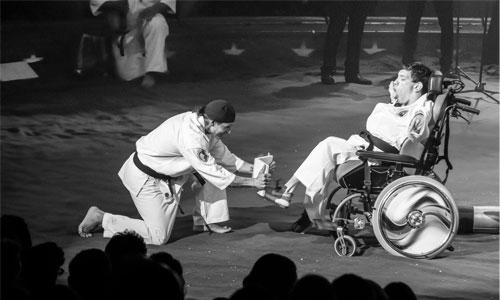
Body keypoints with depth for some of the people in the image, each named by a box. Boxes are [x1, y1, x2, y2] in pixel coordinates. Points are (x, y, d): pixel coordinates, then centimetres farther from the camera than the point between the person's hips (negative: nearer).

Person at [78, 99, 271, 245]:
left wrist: (253, 169, 2)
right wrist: (252, 183, -21)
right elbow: (214, 173, -26)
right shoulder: (191, 137, -33)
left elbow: (222, 155, 10)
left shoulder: (201, 123, -4)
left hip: (164, 171, 10)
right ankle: (101, 219, 2)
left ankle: (205, 222, 16)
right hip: (145, 178, -10)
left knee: (213, 167, 5)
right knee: (159, 237, -10)